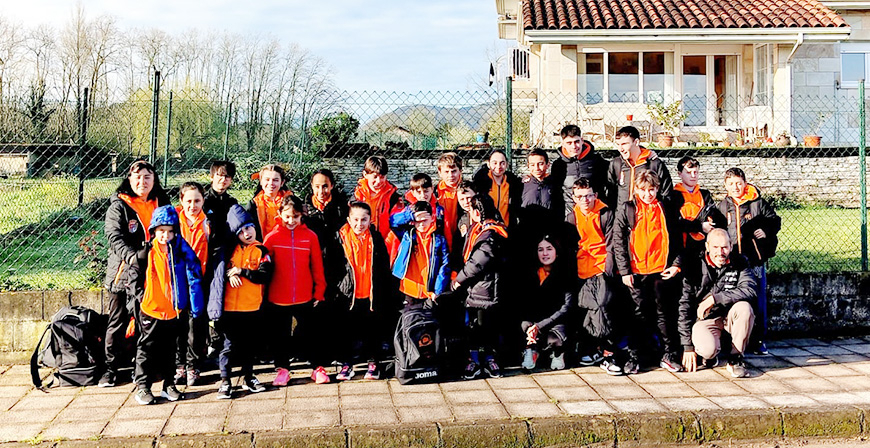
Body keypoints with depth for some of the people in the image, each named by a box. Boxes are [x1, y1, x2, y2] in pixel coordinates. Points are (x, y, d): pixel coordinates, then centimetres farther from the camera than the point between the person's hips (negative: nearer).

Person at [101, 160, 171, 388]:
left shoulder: (161, 203, 10)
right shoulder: (118, 206, -2)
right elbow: (115, 238, -13)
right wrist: (133, 256, -30)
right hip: (124, 272, -3)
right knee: (118, 322, 5)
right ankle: (111, 367, 16)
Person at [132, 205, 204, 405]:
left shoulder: (180, 249, -4)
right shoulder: (146, 251, -5)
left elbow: (193, 275, -4)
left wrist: (195, 304, -7)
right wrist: (140, 296, 2)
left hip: (174, 310, 1)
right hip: (150, 309, -1)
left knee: (169, 349, 14)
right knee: (147, 348, 5)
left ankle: (169, 385, 24)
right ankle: (142, 387, 14)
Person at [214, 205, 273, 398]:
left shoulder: (261, 251, 2)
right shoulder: (231, 249, 7)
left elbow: (264, 275, -10)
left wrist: (241, 271, -14)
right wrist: (229, 275, -12)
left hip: (252, 307, 0)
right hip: (230, 306, 0)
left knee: (249, 345, 12)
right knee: (229, 345, 2)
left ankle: (248, 377, 26)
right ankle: (225, 381, 10)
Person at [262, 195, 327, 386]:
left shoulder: (310, 236, -3)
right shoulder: (272, 237, -3)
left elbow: (317, 266, 1)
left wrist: (319, 292, 1)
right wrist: (263, 295, 0)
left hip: (304, 297, -1)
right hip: (277, 298, 1)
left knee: (306, 334, 8)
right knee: (279, 335, 11)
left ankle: (317, 367, 22)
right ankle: (282, 369, 26)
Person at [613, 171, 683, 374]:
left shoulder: (665, 210, 7)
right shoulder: (626, 210, 1)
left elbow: (676, 239, 11)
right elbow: (618, 242, -1)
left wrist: (676, 264, -1)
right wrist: (624, 270, -7)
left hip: (661, 270, 1)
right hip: (636, 272, -1)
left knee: (664, 313, 8)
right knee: (639, 315, 4)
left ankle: (669, 355, 18)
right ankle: (633, 357, 12)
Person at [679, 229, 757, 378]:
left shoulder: (739, 263, -5)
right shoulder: (694, 268, -9)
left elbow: (750, 291, -22)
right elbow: (684, 307, -8)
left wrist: (714, 298, -27)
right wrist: (687, 346, -10)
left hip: (731, 316, 2)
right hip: (704, 320, -2)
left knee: (744, 307, -31)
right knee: (707, 349, -32)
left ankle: (735, 359, -12)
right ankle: (712, 353, 10)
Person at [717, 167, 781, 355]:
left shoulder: (758, 203, 1)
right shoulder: (722, 207, 9)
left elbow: (775, 220, 6)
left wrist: (766, 230, -13)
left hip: (755, 259, -2)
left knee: (758, 301, 4)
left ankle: (758, 340, 15)